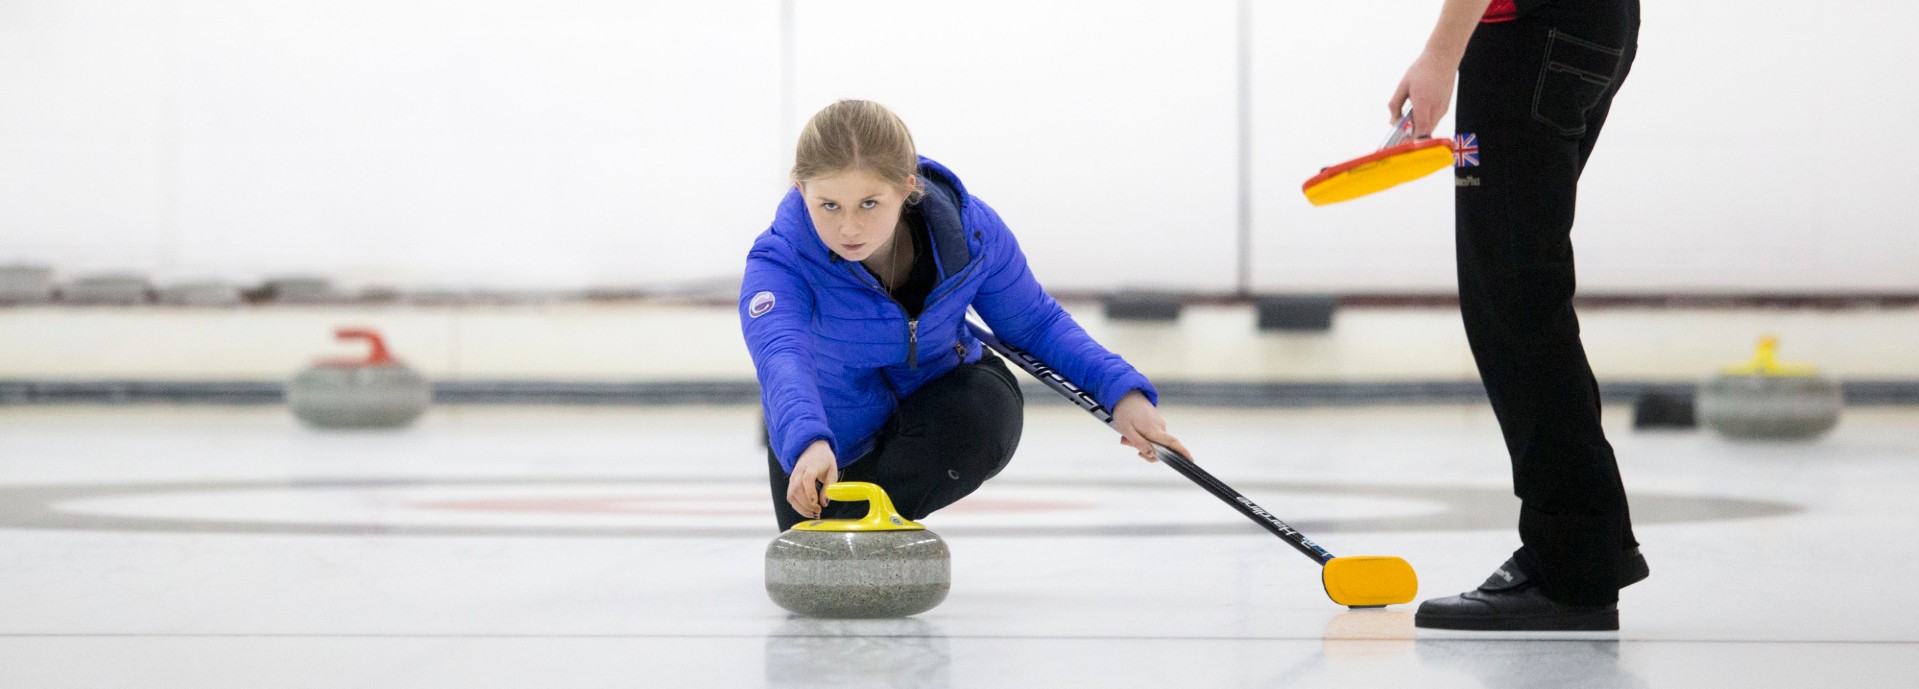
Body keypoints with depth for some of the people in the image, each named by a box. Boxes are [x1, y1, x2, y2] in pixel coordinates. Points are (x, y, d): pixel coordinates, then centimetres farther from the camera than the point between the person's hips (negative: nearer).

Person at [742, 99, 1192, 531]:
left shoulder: (969, 230, -25)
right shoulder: (780, 262, -34)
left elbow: (1035, 323, -9)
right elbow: (781, 355, -55)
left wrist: (1122, 393, -24)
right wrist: (807, 442, -77)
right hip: (836, 437, 0)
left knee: (987, 409, -34)